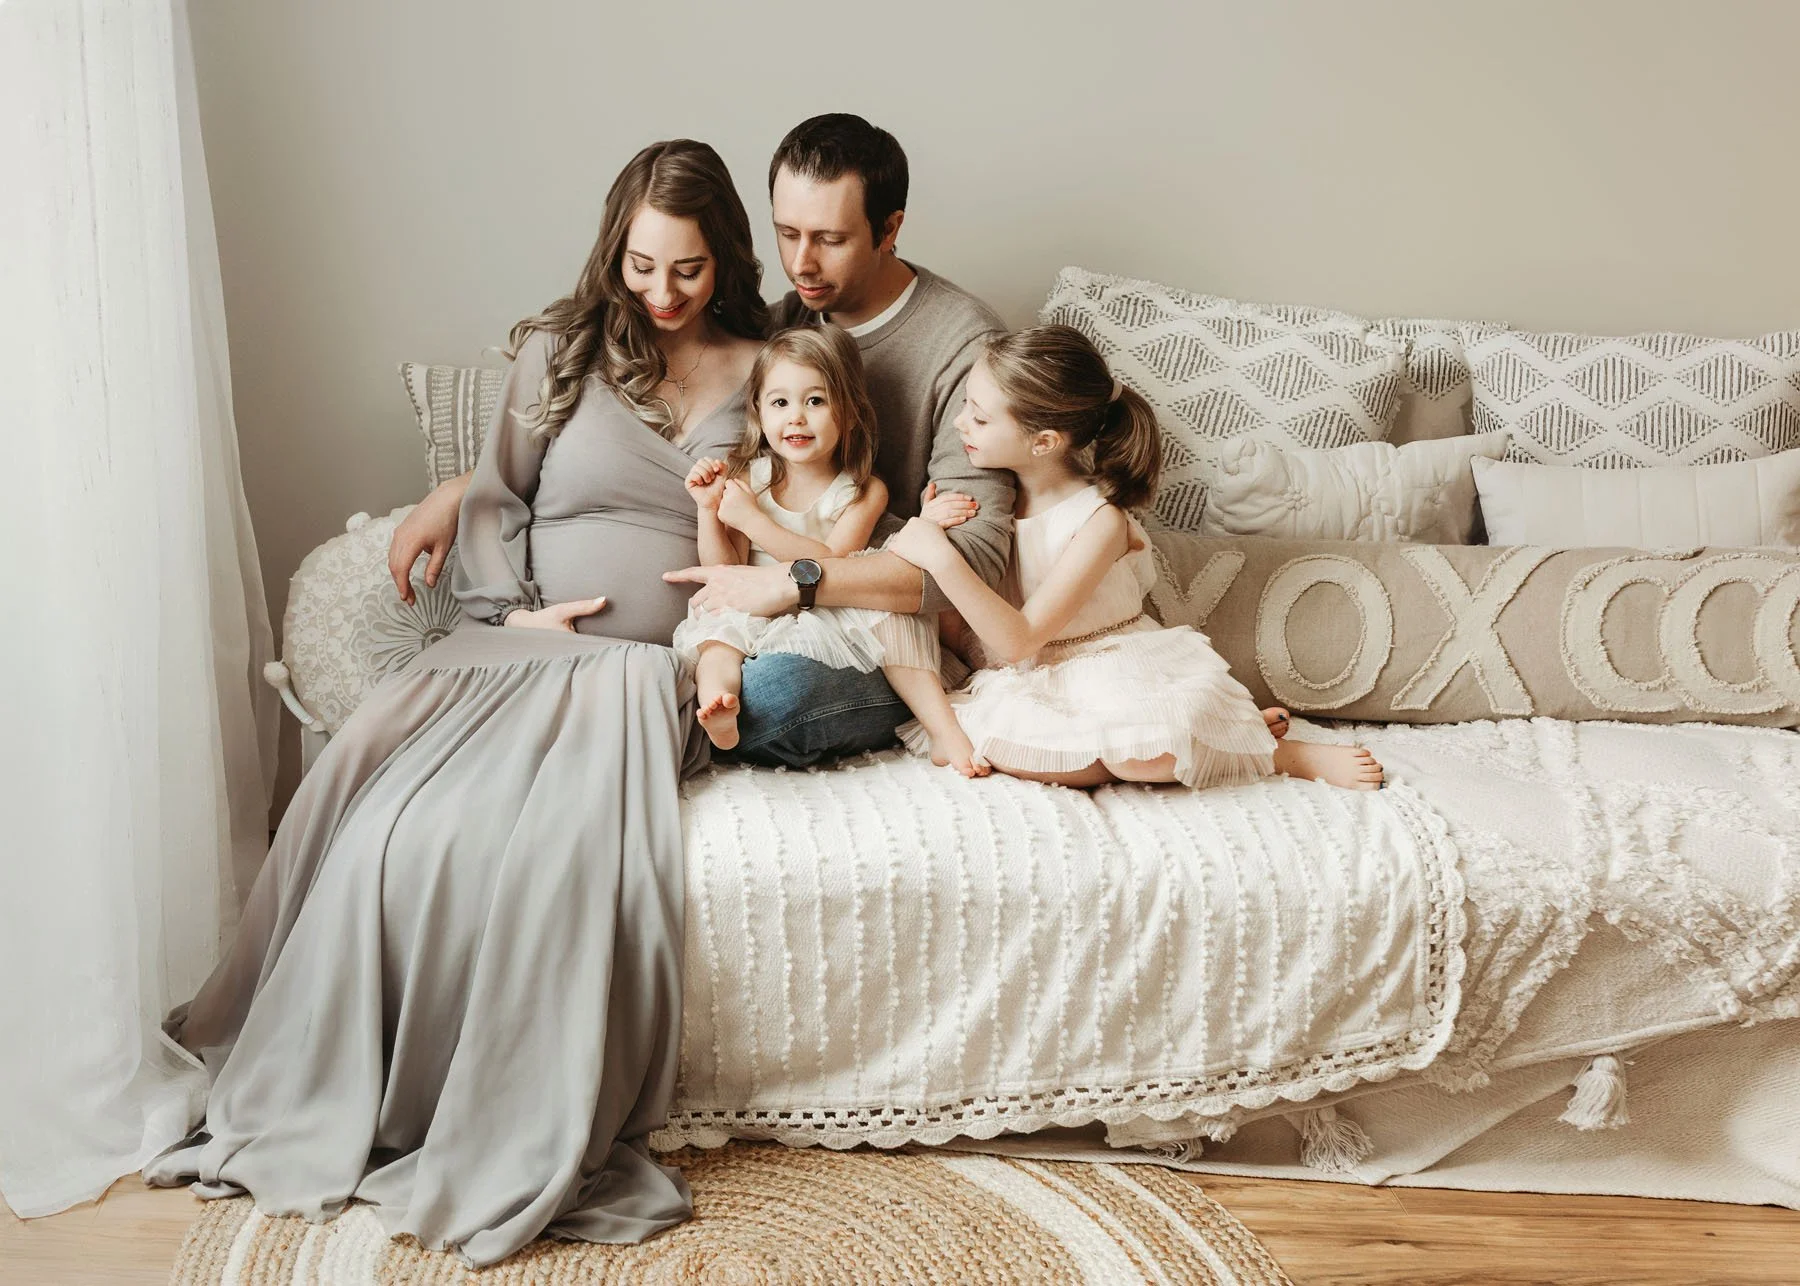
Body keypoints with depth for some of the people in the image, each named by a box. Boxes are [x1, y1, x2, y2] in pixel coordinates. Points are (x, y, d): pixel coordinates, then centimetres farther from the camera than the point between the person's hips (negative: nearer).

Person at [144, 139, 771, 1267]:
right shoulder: (561, 347, 12)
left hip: (655, 667, -2)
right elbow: (495, 498, 15)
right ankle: (326, 1102, -5)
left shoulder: (765, 368, 12)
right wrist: (515, 609, -2)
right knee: (390, 824, -24)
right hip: (521, 644, 2)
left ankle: (521, 1157, -19)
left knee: (569, 847, -32)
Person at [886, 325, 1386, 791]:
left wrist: (941, 558, -27)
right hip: (1026, 685, 5)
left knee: (1137, 755, -37)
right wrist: (930, 528, -7)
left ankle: (1282, 752, -10)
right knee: (998, 746, -31)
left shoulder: (1099, 522, -16)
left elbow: (1019, 639, -20)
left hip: (1118, 671, -5)